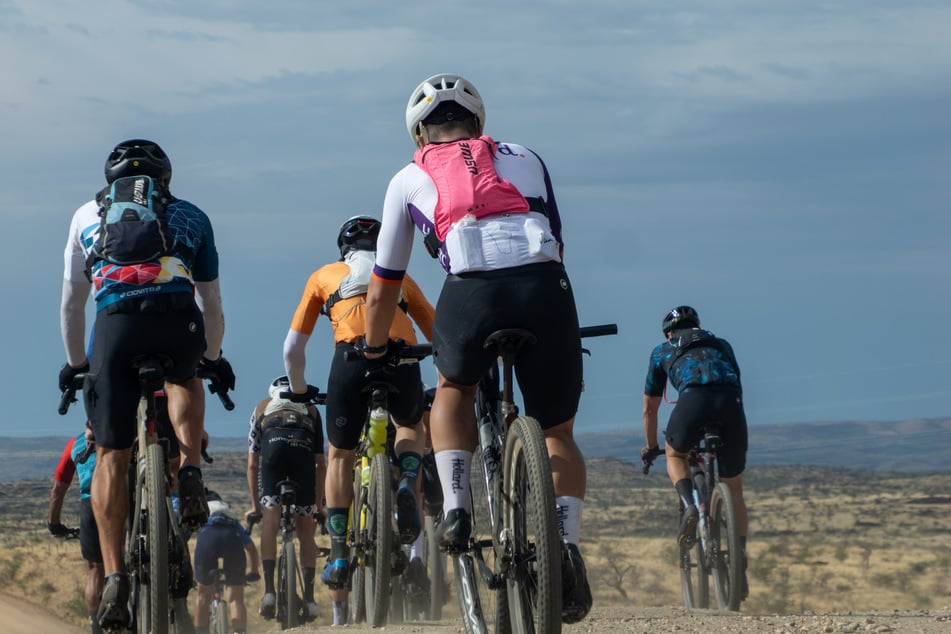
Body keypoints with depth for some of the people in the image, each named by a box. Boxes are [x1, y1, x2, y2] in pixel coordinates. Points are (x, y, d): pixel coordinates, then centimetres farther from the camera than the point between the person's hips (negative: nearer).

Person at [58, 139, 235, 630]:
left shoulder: (87, 216, 29)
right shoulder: (191, 217, 29)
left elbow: (71, 301, 33)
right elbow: (211, 302, 36)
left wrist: (74, 362, 46)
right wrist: (213, 358, 51)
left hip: (116, 324, -1)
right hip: (178, 324, 1)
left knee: (111, 454, 7)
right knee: (184, 380, 36)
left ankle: (114, 576, -5)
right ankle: (189, 471, 11)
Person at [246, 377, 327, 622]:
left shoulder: (262, 408, 36)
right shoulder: (310, 410, 37)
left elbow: (252, 466, 32)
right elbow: (321, 465, 34)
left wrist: (255, 505, 36)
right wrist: (319, 505, 38)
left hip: (274, 447, -1)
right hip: (303, 448, 1)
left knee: (269, 523, -1)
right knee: (305, 530, 12)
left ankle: (269, 590, -17)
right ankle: (309, 598, 9)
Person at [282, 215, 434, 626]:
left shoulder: (325, 275, 31)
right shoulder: (400, 276, 34)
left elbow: (292, 350, 30)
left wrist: (299, 395, 45)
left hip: (352, 354, -1)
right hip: (402, 355, 1)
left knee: (340, 456, 19)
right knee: (411, 427, 31)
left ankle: (339, 555, 13)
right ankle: (407, 485, 0)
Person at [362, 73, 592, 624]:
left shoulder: (409, 180, 26)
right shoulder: (525, 160, 30)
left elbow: (382, 292, 33)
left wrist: (375, 352, 50)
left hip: (471, 291, -1)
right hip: (545, 288, 1)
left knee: (454, 389, 30)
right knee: (557, 432, 16)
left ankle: (456, 505, 10)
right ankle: (567, 543, -5)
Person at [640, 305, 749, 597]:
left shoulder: (663, 351, 33)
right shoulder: (722, 345, 39)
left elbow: (650, 408, 38)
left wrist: (651, 447, 53)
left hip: (693, 398, -2)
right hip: (731, 401, 2)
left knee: (675, 454, 29)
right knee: (734, 489, 17)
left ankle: (689, 505, -1)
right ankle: (740, 563, 15)